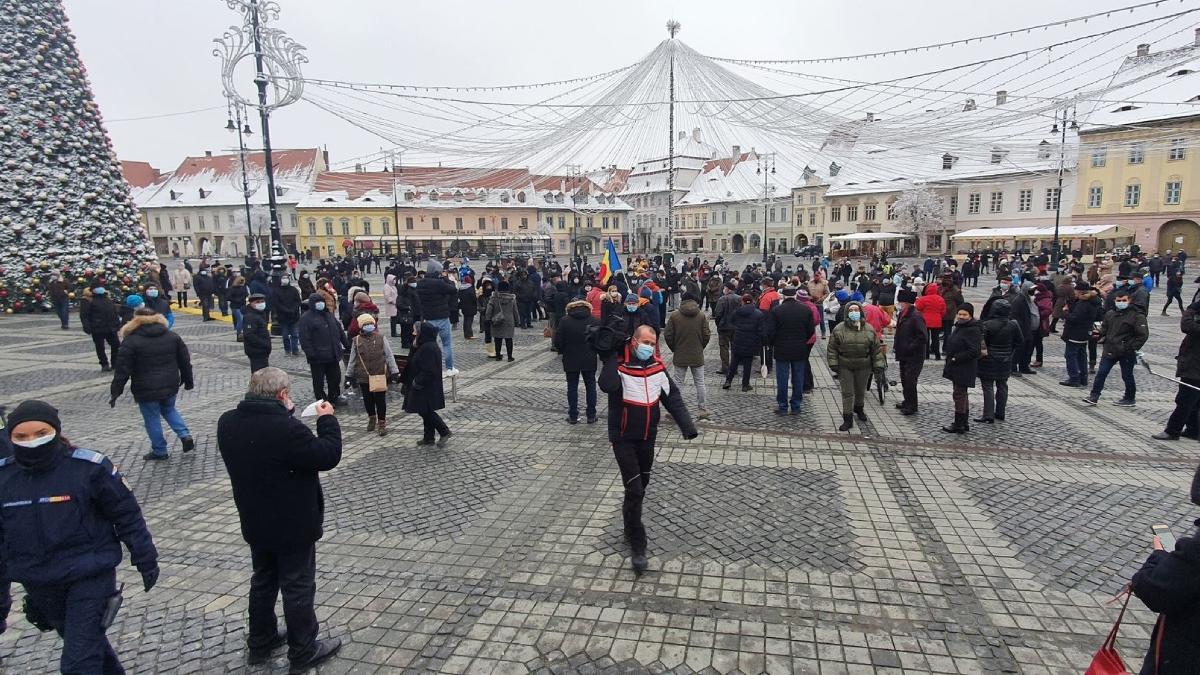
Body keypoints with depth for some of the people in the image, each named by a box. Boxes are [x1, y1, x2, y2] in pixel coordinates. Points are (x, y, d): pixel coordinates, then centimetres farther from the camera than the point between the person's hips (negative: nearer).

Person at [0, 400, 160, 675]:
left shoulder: (88, 467, -16)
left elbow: (127, 513, -7)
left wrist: (145, 559, -3)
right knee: (86, 640, 23)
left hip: (91, 575, -5)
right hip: (40, 585, 5)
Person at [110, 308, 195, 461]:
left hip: (146, 390, -5)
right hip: (170, 386, 5)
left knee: (152, 419, 9)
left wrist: (115, 391, -2)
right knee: (169, 410, 25)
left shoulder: (131, 341, -10)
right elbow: (185, 361, 8)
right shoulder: (172, 336, 4)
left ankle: (159, 451, 18)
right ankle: (185, 435, 7)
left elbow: (122, 369, -10)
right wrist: (188, 381, 18)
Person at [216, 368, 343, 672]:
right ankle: (304, 652, 25)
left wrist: (283, 415, 4)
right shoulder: (286, 428, -31)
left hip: (256, 523, 8)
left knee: (264, 580, 25)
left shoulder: (228, 422, -6)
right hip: (293, 526, -7)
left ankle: (260, 643, 41)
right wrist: (327, 420, -11)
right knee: (298, 587, 9)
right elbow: (328, 456, -22)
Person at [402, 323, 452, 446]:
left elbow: (428, 370, -26)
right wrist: (415, 347, 5)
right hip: (426, 387, 10)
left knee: (426, 412, -2)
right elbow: (414, 361, 17)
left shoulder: (428, 348, -23)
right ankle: (428, 438, 23)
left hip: (427, 388, -10)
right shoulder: (425, 346, 9)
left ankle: (444, 432, 7)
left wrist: (417, 382, -18)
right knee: (426, 412, 15)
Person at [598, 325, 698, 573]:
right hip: (623, 438, -5)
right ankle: (637, 546, 3)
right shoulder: (619, 365, -16)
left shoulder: (657, 367, -1)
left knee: (642, 483, 20)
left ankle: (629, 512, 48)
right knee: (634, 490, -7)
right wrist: (612, 356, -30)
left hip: (648, 437, 5)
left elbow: (673, 397, 1)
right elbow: (607, 386, -38)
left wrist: (687, 425, -9)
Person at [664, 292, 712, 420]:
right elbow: (706, 335, -4)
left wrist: (674, 349, 9)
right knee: (700, 383, 10)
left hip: (680, 356, 0)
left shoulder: (674, 315, -7)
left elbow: (668, 335, -6)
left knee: (678, 383, 7)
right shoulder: (702, 316, -5)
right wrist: (700, 347, 13)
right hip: (697, 355, 1)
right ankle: (703, 409, 15)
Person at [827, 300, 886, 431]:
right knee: (847, 393, -1)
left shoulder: (869, 330, -3)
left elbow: (876, 349, 2)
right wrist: (833, 364, -6)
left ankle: (859, 408, 47)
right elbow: (832, 348, -2)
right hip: (844, 367, -2)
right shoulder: (839, 329, -8)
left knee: (861, 391, 19)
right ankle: (848, 419, 8)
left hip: (863, 367, 2)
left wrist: (879, 365, -1)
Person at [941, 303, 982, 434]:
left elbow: (974, 351, -24)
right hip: (956, 368, 10)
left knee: (959, 394, -5)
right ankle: (964, 423, 26)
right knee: (961, 395, 16)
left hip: (964, 369, -10)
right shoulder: (959, 326, 13)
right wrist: (949, 362, 13)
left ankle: (959, 424, 2)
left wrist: (956, 359, -20)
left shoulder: (972, 330, -18)